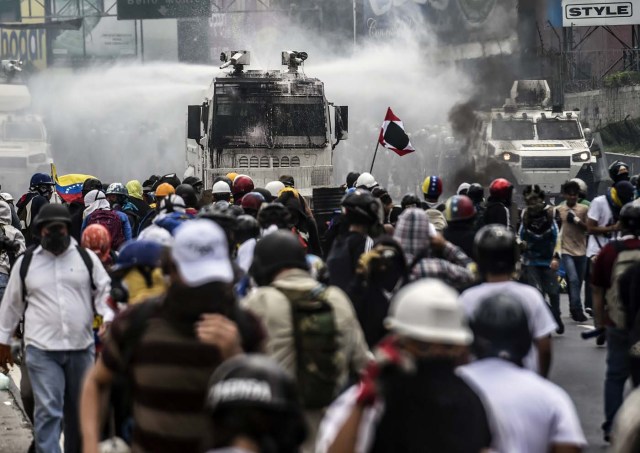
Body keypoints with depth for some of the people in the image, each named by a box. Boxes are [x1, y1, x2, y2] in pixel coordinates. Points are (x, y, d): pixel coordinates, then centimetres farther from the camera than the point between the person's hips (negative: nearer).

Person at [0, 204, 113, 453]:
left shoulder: (86, 258, 5)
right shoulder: (26, 263, 6)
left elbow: (104, 291, 7)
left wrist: (109, 318, -12)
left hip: (81, 347, 2)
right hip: (41, 349, -2)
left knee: (79, 410, 13)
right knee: (48, 411, -12)